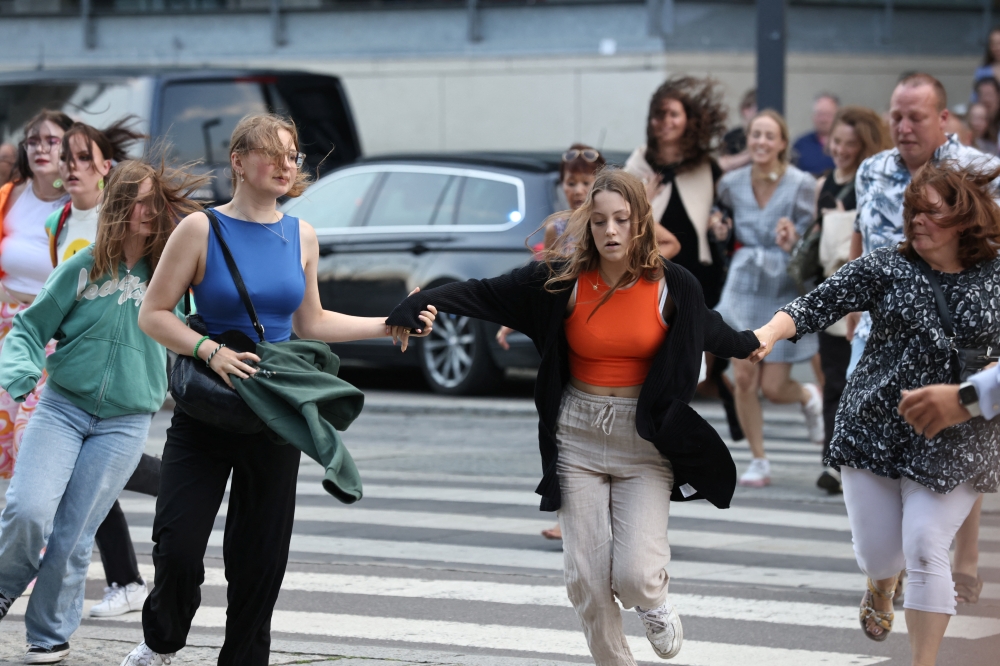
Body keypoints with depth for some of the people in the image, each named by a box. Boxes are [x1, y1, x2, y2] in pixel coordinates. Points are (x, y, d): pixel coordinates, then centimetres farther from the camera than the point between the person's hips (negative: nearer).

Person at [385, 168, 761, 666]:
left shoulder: (670, 287, -4)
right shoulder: (563, 281, -5)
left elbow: (709, 330, 16)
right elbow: (486, 293, -8)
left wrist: (753, 344, 32)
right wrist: (421, 304, -22)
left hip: (644, 438, -1)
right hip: (578, 436, 1)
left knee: (636, 577, -13)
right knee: (586, 580, -2)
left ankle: (653, 603, 25)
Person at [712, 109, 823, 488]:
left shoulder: (801, 186, -11)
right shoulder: (731, 184, 0)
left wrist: (793, 243, -29)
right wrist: (721, 231, -3)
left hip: (784, 291, -3)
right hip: (743, 287, 3)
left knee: (773, 388, -3)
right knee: (744, 379, -5)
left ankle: (809, 397, 34)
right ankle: (758, 461, 11)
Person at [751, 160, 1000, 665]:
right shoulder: (885, 268, -1)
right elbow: (818, 305, -11)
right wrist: (769, 333, -26)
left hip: (953, 445, -1)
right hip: (875, 429, 1)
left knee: (925, 548, -12)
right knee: (878, 554, 6)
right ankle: (882, 587, 46)